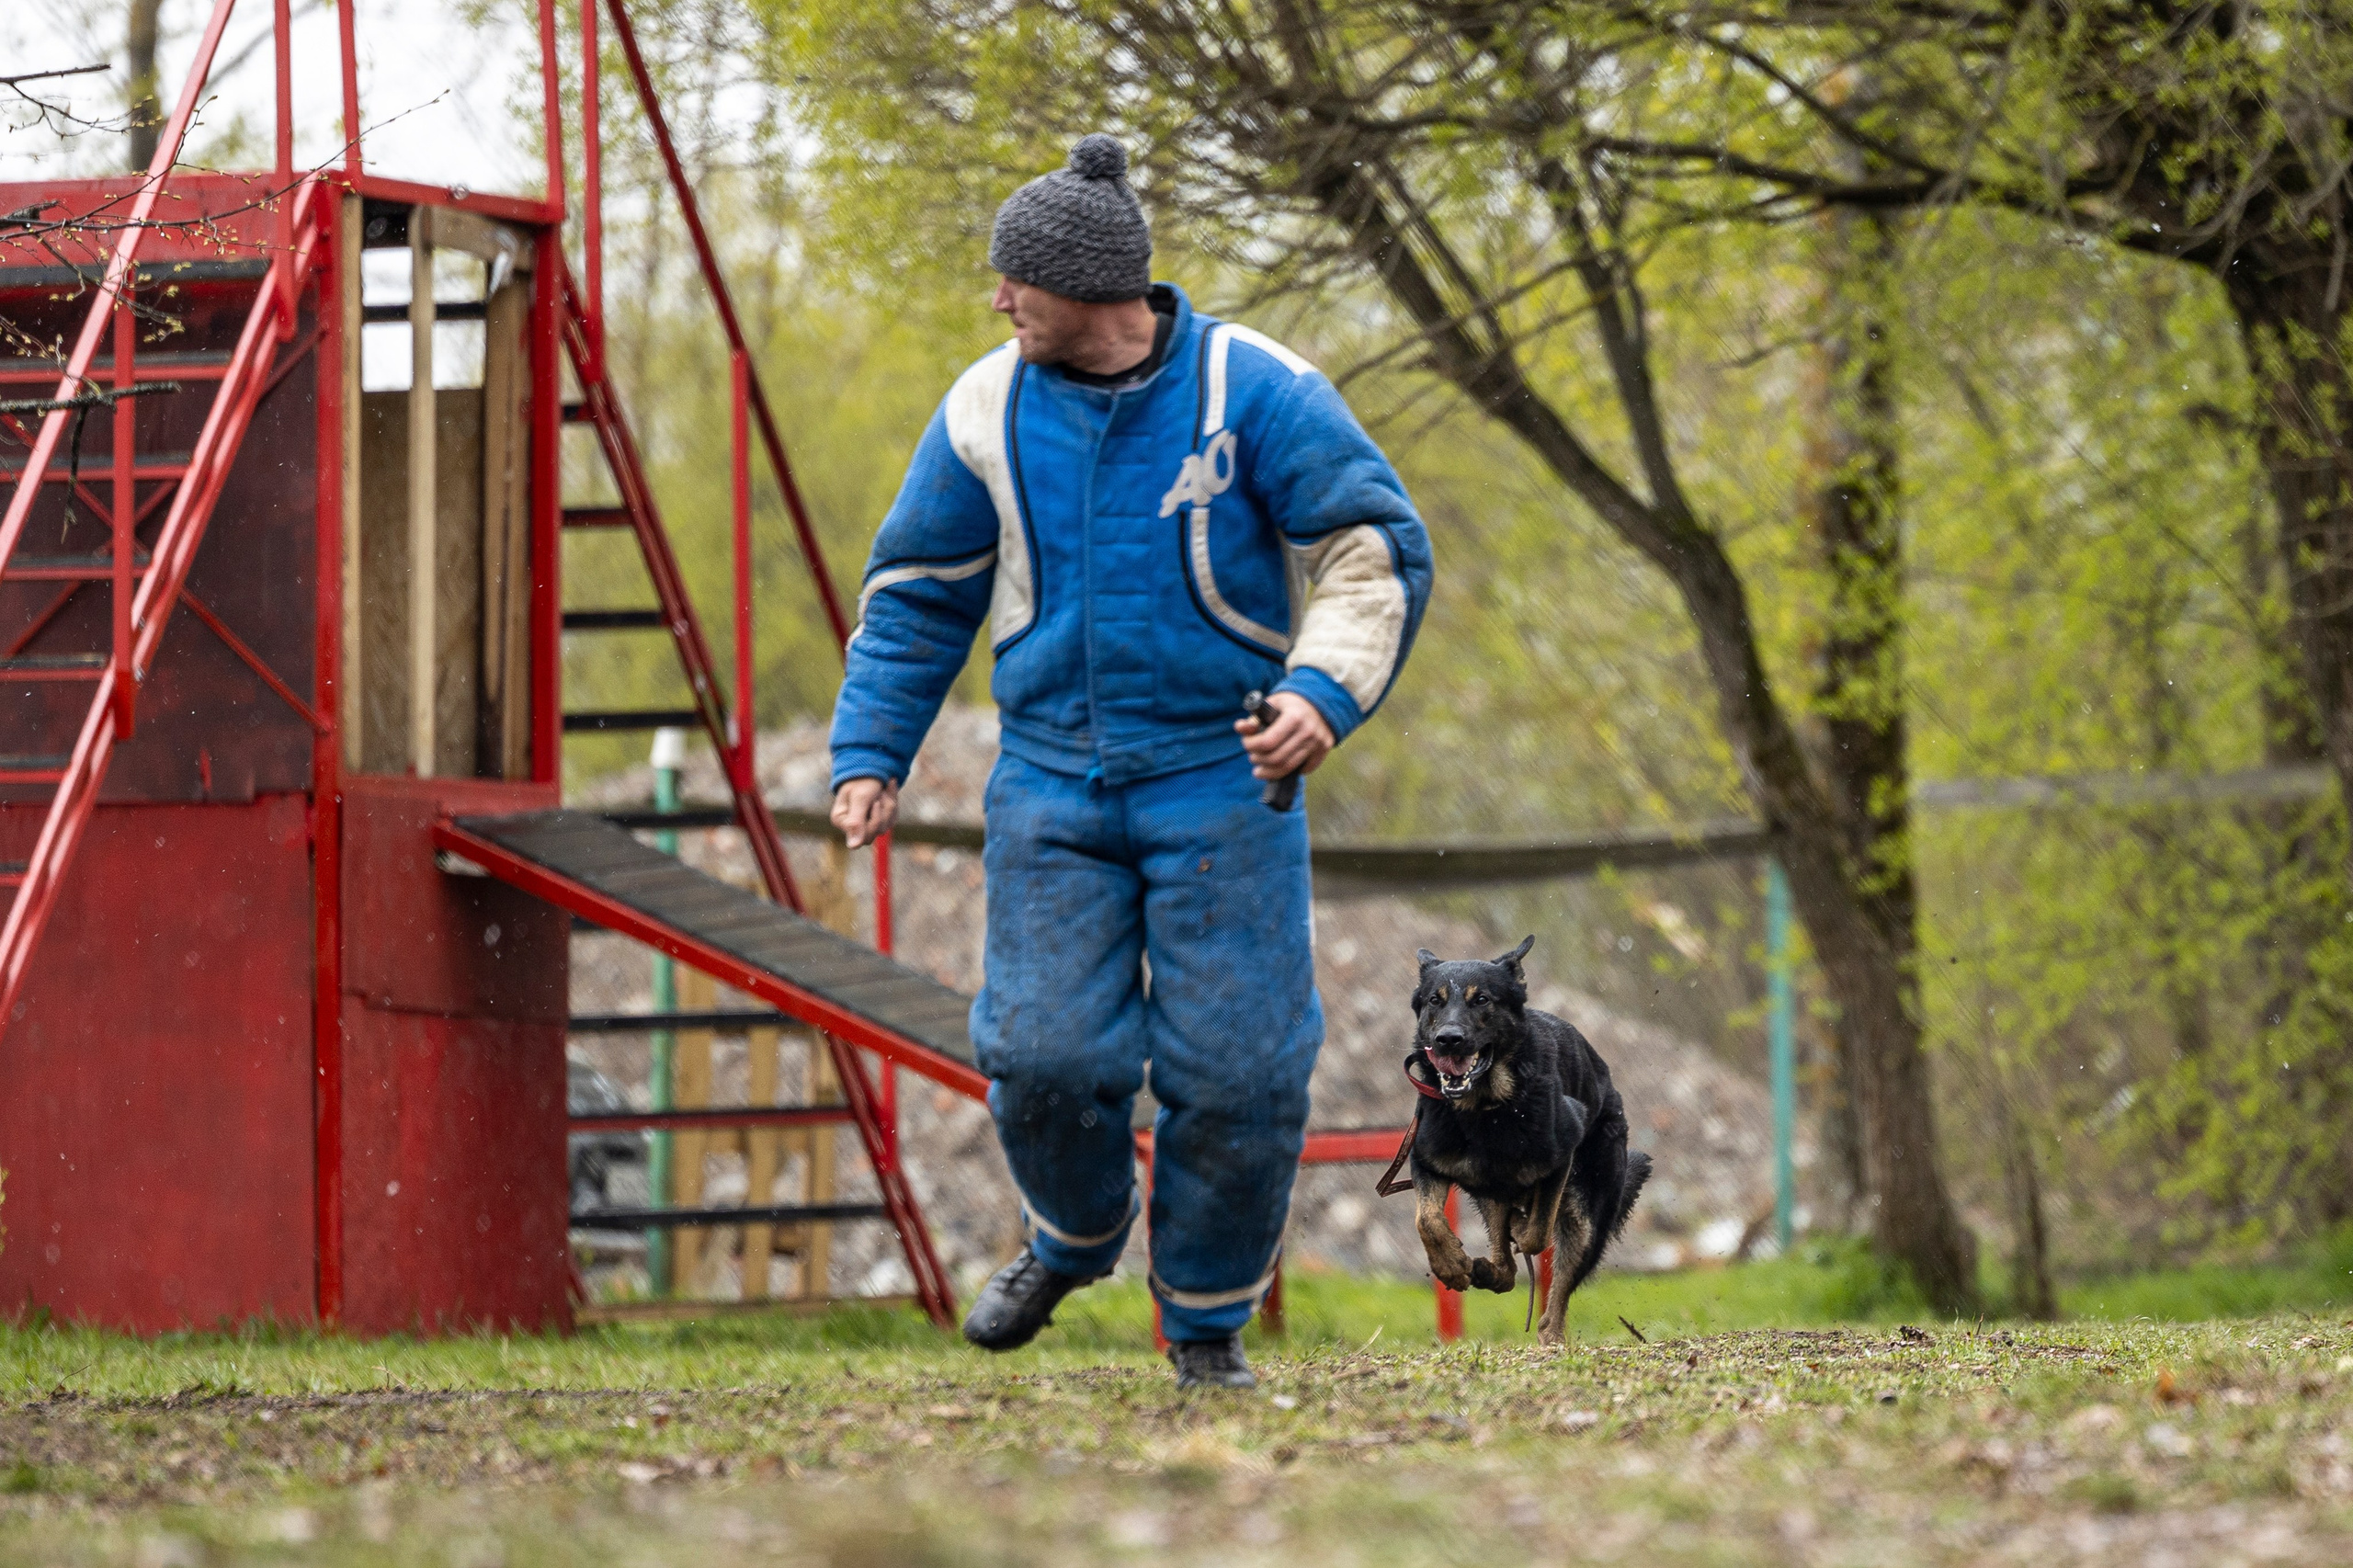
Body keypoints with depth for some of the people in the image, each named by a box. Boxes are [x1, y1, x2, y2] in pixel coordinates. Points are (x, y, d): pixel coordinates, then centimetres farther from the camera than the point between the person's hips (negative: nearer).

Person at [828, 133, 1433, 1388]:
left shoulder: (1251, 391, -9)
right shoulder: (990, 410, 1)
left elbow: (1375, 553, -6)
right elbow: (916, 594, 11)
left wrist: (1324, 691, -22)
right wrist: (868, 754, 3)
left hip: (1221, 779, -2)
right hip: (1053, 783, 2)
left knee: (1235, 1068, -5)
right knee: (1046, 1052, -8)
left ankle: (1208, 1320, 15)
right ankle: (1073, 1235, 25)